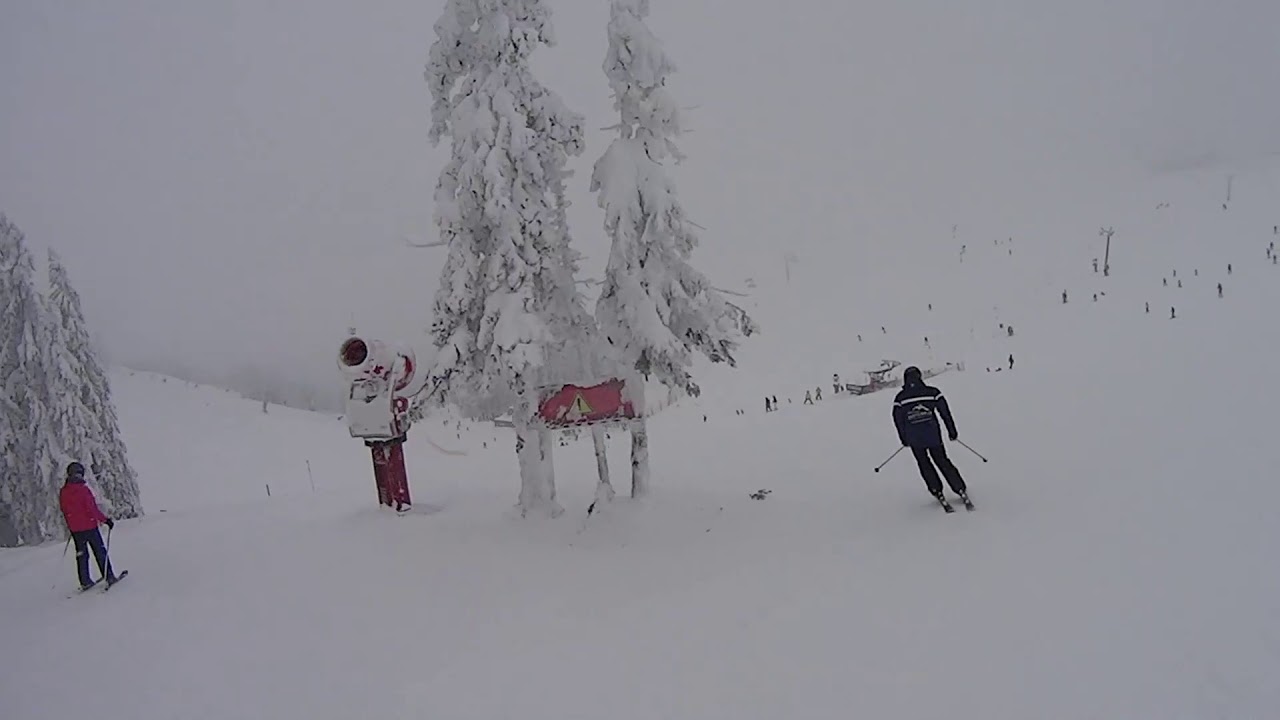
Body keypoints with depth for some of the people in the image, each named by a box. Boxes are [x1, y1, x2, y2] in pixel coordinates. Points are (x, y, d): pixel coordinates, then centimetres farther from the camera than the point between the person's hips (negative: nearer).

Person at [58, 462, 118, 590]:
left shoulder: (63, 492, 0)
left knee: (81, 554, 12)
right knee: (100, 552, 5)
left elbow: (64, 511, 11)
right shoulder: (84, 490, -18)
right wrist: (106, 520, -10)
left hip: (75, 529, 5)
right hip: (89, 526, -5)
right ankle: (109, 577, 7)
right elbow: (92, 509, -19)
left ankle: (85, 582, 12)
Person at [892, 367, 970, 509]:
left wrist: (904, 439, 14)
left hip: (914, 439, 0)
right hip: (933, 436, 1)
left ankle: (938, 493, 13)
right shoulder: (932, 392, -4)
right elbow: (945, 413, -1)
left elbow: (898, 420, 2)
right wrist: (952, 432, 10)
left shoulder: (900, 398, -4)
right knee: (942, 461, 16)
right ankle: (961, 489, 14)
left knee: (924, 464, 18)